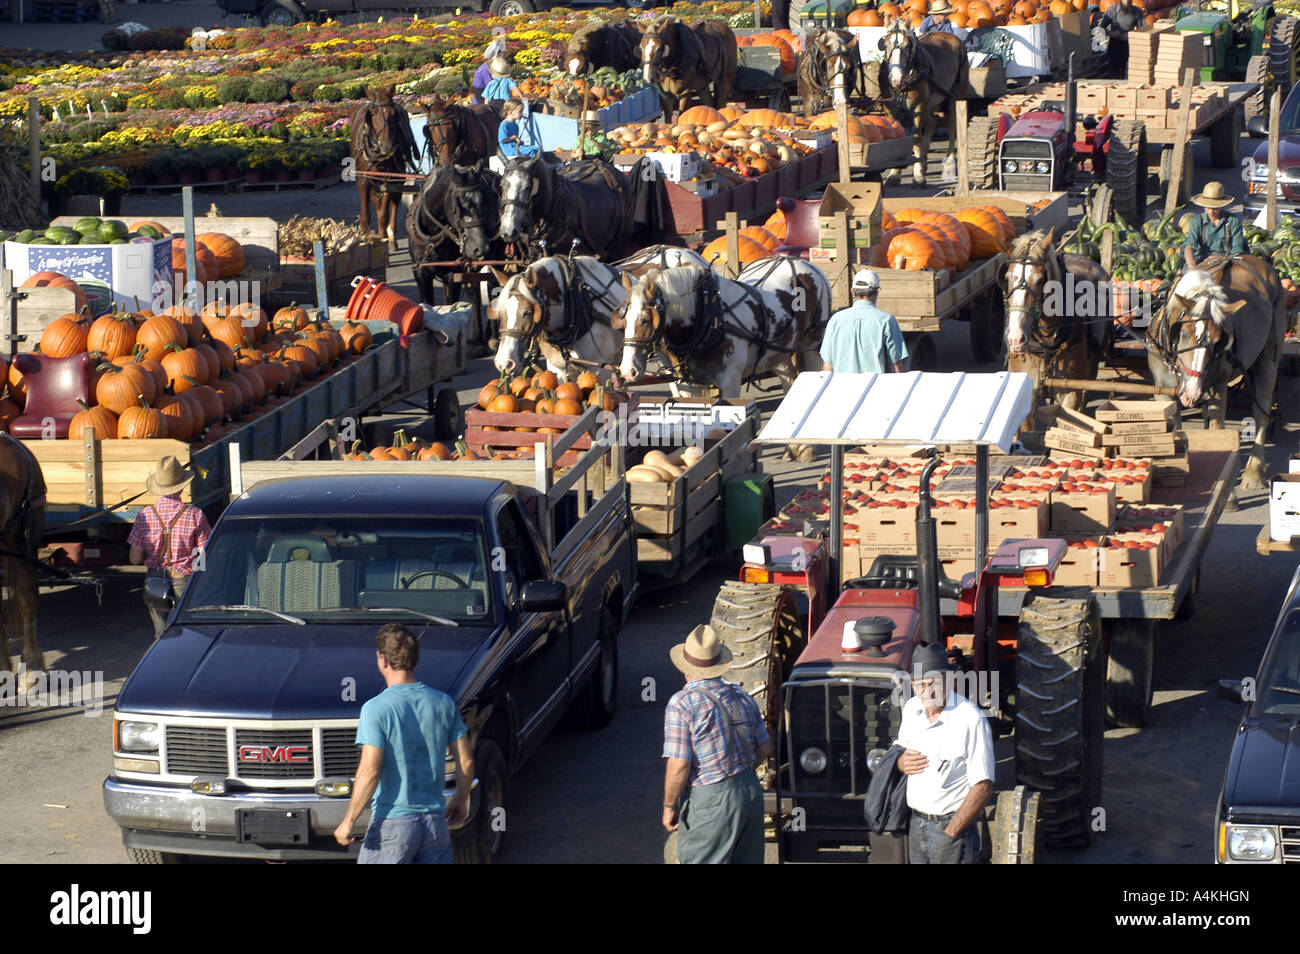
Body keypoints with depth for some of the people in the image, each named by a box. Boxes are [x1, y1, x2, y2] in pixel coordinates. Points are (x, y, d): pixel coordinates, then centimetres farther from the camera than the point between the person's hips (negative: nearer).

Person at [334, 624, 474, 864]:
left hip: (393, 822, -5)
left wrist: (348, 821, -10)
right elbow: (466, 761, 7)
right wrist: (461, 800, 23)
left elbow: (369, 772, -17)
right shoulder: (443, 703, 3)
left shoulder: (376, 709, -12)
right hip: (435, 820, 5)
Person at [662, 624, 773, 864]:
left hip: (709, 800, -7)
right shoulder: (741, 697, 6)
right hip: (751, 790, 7)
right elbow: (764, 748, 14)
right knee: (748, 861, 18)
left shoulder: (682, 704, -15)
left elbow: (679, 766, -18)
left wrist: (669, 806, -6)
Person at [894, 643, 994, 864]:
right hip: (915, 826, 6)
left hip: (952, 825, -6)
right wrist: (901, 762, -3)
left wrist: (950, 833, -16)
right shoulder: (911, 709, 3)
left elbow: (983, 787, -17)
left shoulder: (971, 720, -18)